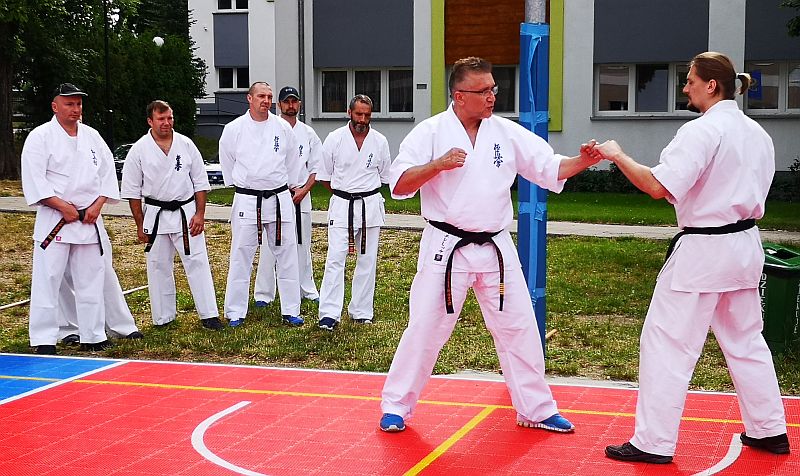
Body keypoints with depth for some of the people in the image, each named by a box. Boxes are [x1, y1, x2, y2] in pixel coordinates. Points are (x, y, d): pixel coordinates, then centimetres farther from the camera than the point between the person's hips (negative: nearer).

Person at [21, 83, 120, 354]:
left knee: (91, 279, 11)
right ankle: (44, 340, 3)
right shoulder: (41, 136, -6)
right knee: (47, 280, -5)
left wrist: (97, 205, -4)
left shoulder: (92, 136, 10)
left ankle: (93, 336, 21)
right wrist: (62, 206, -17)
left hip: (89, 219, 5)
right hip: (54, 219, -5)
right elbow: (33, 179, -13)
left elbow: (107, 172, 9)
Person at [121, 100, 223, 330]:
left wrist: (200, 214, -3)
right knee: (158, 266, 7)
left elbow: (200, 182, 4)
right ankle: (163, 317, 18)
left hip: (186, 213, 0)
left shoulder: (186, 145, -1)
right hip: (155, 214, 0)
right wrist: (140, 225, 0)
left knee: (197, 262, -2)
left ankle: (209, 315, 3)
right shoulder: (139, 150, -5)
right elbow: (132, 191, 0)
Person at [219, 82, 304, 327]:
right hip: (247, 201, -2)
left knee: (286, 256, 5)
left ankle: (290, 311, 15)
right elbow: (227, 162, 10)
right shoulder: (234, 129, -3)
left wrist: (292, 187, 16)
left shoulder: (283, 128, 1)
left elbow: (292, 161, 13)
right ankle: (235, 312, 13)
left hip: (279, 199, 2)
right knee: (241, 257, 3)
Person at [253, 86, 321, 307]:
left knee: (302, 244, 10)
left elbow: (316, 166, 10)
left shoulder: (308, 133, 8)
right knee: (269, 246, -3)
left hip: (301, 196, 3)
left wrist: (303, 190, -4)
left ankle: (307, 290, 21)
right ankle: (264, 294, 5)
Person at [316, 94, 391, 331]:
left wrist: (364, 190, 10)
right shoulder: (335, 139, -2)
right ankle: (329, 314, -9)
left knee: (367, 260, 7)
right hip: (341, 205, -2)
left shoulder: (379, 141, 3)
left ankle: (361, 311, 18)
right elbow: (324, 177, 6)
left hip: (370, 204, 2)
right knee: (335, 258, -9)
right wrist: (345, 191, 4)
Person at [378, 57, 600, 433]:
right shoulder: (431, 132, -6)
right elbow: (399, 185, -9)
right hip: (446, 248, -3)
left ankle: (536, 409, 23)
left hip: (495, 248, 4)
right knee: (425, 328, 1)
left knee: (519, 327, 9)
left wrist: (584, 161, -15)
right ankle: (396, 406, 18)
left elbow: (550, 169, 3)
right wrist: (437, 165, -23)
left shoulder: (507, 133, 3)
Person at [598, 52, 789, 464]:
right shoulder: (757, 133, 10)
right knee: (745, 340, 21)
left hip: (702, 252, -8)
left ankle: (654, 442, 2)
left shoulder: (702, 131, -17)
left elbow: (658, 187, -25)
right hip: (745, 245, 9)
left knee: (667, 342, -1)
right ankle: (769, 430, 29)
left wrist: (618, 155, -14)